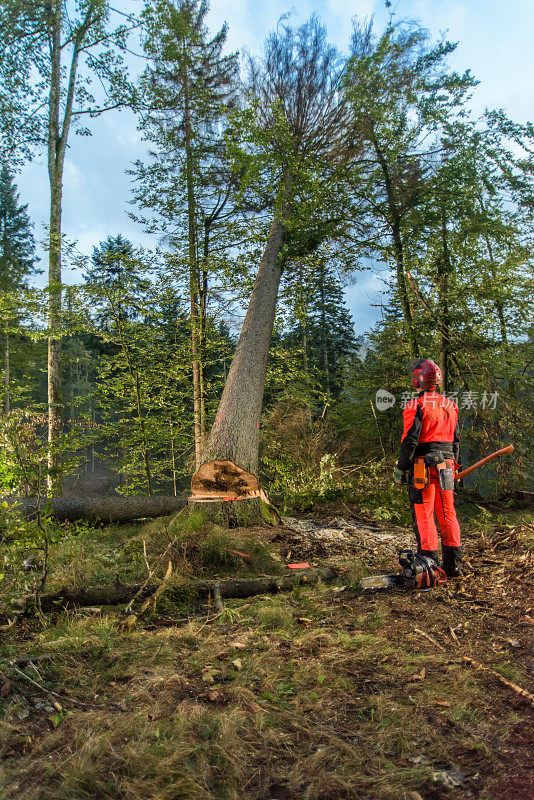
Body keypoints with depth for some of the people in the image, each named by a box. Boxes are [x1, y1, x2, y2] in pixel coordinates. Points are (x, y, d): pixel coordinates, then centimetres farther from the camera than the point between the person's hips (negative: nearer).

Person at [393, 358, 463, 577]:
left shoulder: (417, 405, -11)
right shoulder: (450, 405, 12)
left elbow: (410, 440, -14)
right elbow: (456, 439, 17)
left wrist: (400, 468, -6)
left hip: (422, 466, -6)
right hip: (445, 463, 7)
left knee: (423, 516, -2)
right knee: (448, 514, 12)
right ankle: (453, 566, 18)